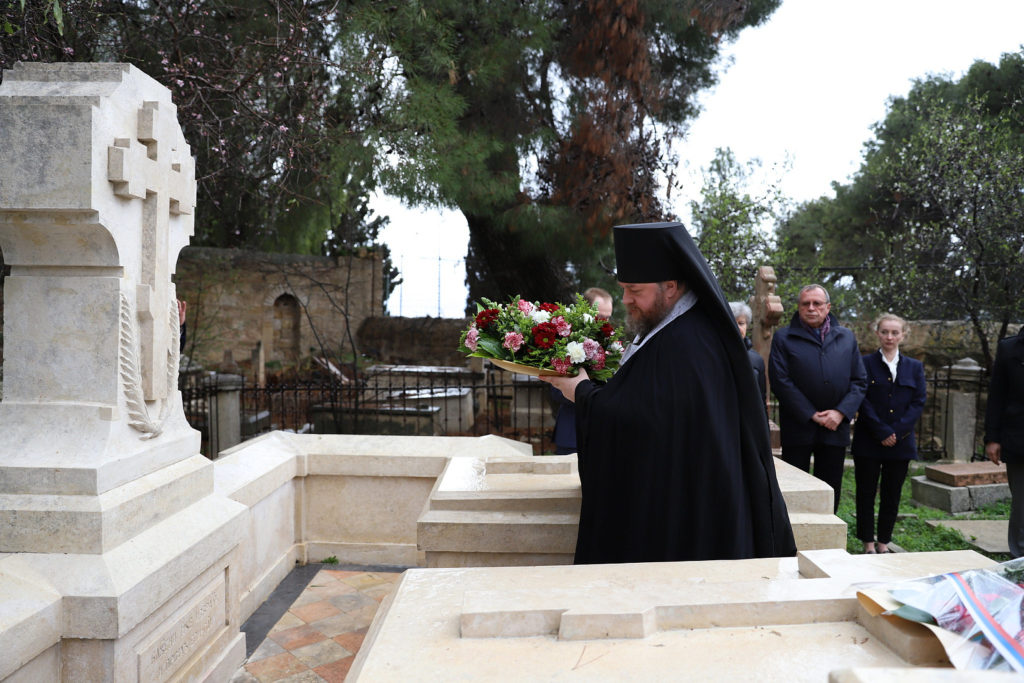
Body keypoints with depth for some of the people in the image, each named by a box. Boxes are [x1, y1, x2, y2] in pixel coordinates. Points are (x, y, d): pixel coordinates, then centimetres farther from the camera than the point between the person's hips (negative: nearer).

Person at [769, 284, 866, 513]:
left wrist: (841, 412, -8)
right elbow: (780, 382, -9)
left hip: (835, 429, 3)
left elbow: (860, 381, 8)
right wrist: (812, 415, -13)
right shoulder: (783, 338, 0)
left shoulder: (846, 337, 11)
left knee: (830, 494, 10)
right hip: (798, 429, -3)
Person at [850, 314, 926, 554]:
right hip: (868, 442, -2)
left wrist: (897, 431, -11)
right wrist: (882, 432, -14)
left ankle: (884, 542, 20)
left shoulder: (914, 367, 9)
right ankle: (868, 542, 14)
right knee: (866, 493, 3)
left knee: (892, 495, 8)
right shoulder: (865, 363, 0)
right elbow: (863, 401, -6)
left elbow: (919, 402, 2)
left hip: (901, 442, 3)